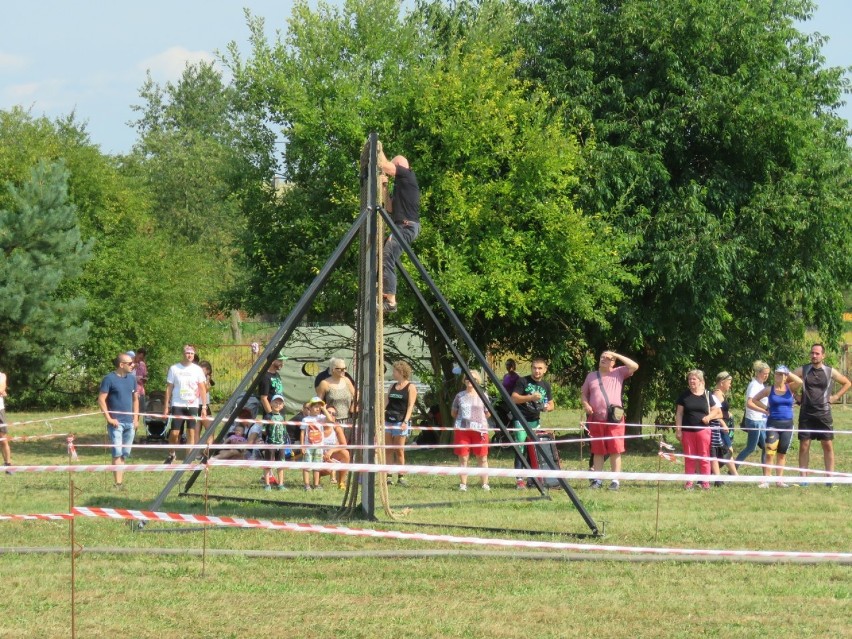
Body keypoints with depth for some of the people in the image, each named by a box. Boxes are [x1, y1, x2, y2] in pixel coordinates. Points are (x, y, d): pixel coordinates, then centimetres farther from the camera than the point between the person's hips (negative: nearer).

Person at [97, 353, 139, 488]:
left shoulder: (131, 379, 11)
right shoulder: (109, 379, -8)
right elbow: (101, 400, -10)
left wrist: (135, 419, 10)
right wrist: (109, 419, -14)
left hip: (129, 423, 6)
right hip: (116, 423, -6)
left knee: (124, 454, 9)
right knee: (117, 453, -10)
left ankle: (121, 481, 14)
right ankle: (118, 484, -12)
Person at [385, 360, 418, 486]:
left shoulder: (410, 387, 0)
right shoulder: (392, 386, 17)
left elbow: (410, 406, -7)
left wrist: (406, 421, -17)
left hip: (400, 422, -5)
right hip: (388, 420, 5)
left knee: (399, 450, -4)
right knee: (388, 450, 2)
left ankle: (400, 477, 1)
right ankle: (388, 476, 4)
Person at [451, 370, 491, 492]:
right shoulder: (460, 396, 9)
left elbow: (488, 414, 10)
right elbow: (453, 413, 17)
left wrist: (478, 418, 3)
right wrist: (462, 418, 8)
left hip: (479, 429, -1)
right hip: (462, 429, 1)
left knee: (482, 458, 1)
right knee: (463, 458, 1)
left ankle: (485, 484, 5)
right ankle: (463, 484, 5)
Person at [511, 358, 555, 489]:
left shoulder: (546, 385, 13)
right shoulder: (523, 381, -3)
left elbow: (551, 404, 18)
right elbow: (514, 398, -11)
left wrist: (548, 407, -7)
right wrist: (531, 397, -23)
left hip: (535, 420, 5)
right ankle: (520, 479, -14)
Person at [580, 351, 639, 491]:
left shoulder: (618, 373, 9)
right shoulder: (591, 376, 16)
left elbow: (634, 366, -3)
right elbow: (584, 393, 22)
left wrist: (616, 355, -2)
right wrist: (585, 404, 0)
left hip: (615, 419, -2)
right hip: (596, 418, 2)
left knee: (615, 450, -5)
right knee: (597, 451, 6)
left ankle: (615, 480, -2)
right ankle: (597, 480, 10)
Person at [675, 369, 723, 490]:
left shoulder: (707, 395, 4)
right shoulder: (684, 395, 5)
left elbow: (716, 410, 11)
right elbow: (679, 413, 5)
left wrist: (709, 416, -9)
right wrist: (678, 429, -2)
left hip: (703, 429, -1)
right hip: (687, 430, 1)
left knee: (704, 457, 0)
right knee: (689, 457, 4)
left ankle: (705, 482, 4)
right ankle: (690, 482, 9)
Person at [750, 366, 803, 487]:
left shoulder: (790, 388, 4)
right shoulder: (769, 390, 2)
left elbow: (800, 382, -18)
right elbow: (751, 401, 8)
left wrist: (788, 373, -6)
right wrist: (764, 410, -1)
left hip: (787, 424, 2)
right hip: (773, 424, -2)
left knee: (782, 454, 8)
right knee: (770, 452, -11)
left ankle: (780, 479, 13)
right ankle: (766, 480, -11)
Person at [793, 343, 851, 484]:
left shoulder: (830, 372, 1)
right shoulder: (803, 370, 1)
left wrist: (836, 397, 4)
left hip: (824, 414, 0)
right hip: (806, 414, 0)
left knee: (828, 445, -1)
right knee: (804, 445, -1)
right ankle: (803, 478, 3)